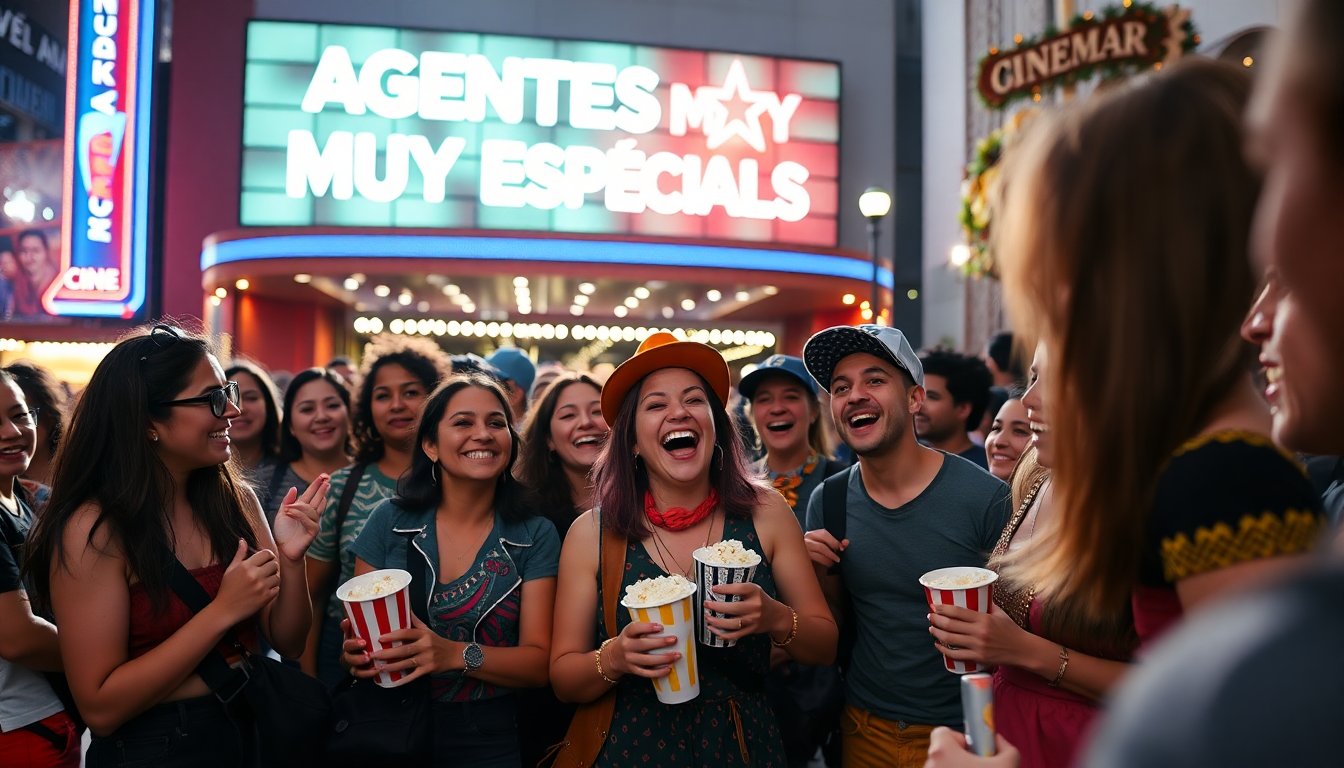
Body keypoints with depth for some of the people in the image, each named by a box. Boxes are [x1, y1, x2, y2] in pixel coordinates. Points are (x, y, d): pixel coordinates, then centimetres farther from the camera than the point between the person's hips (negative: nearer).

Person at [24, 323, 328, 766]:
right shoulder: (93, 530, -19)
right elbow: (99, 707, -20)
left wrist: (290, 559, -19)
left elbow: (288, 643, -2)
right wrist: (222, 612, -26)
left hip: (255, 730, 5)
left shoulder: (238, 499, -5)